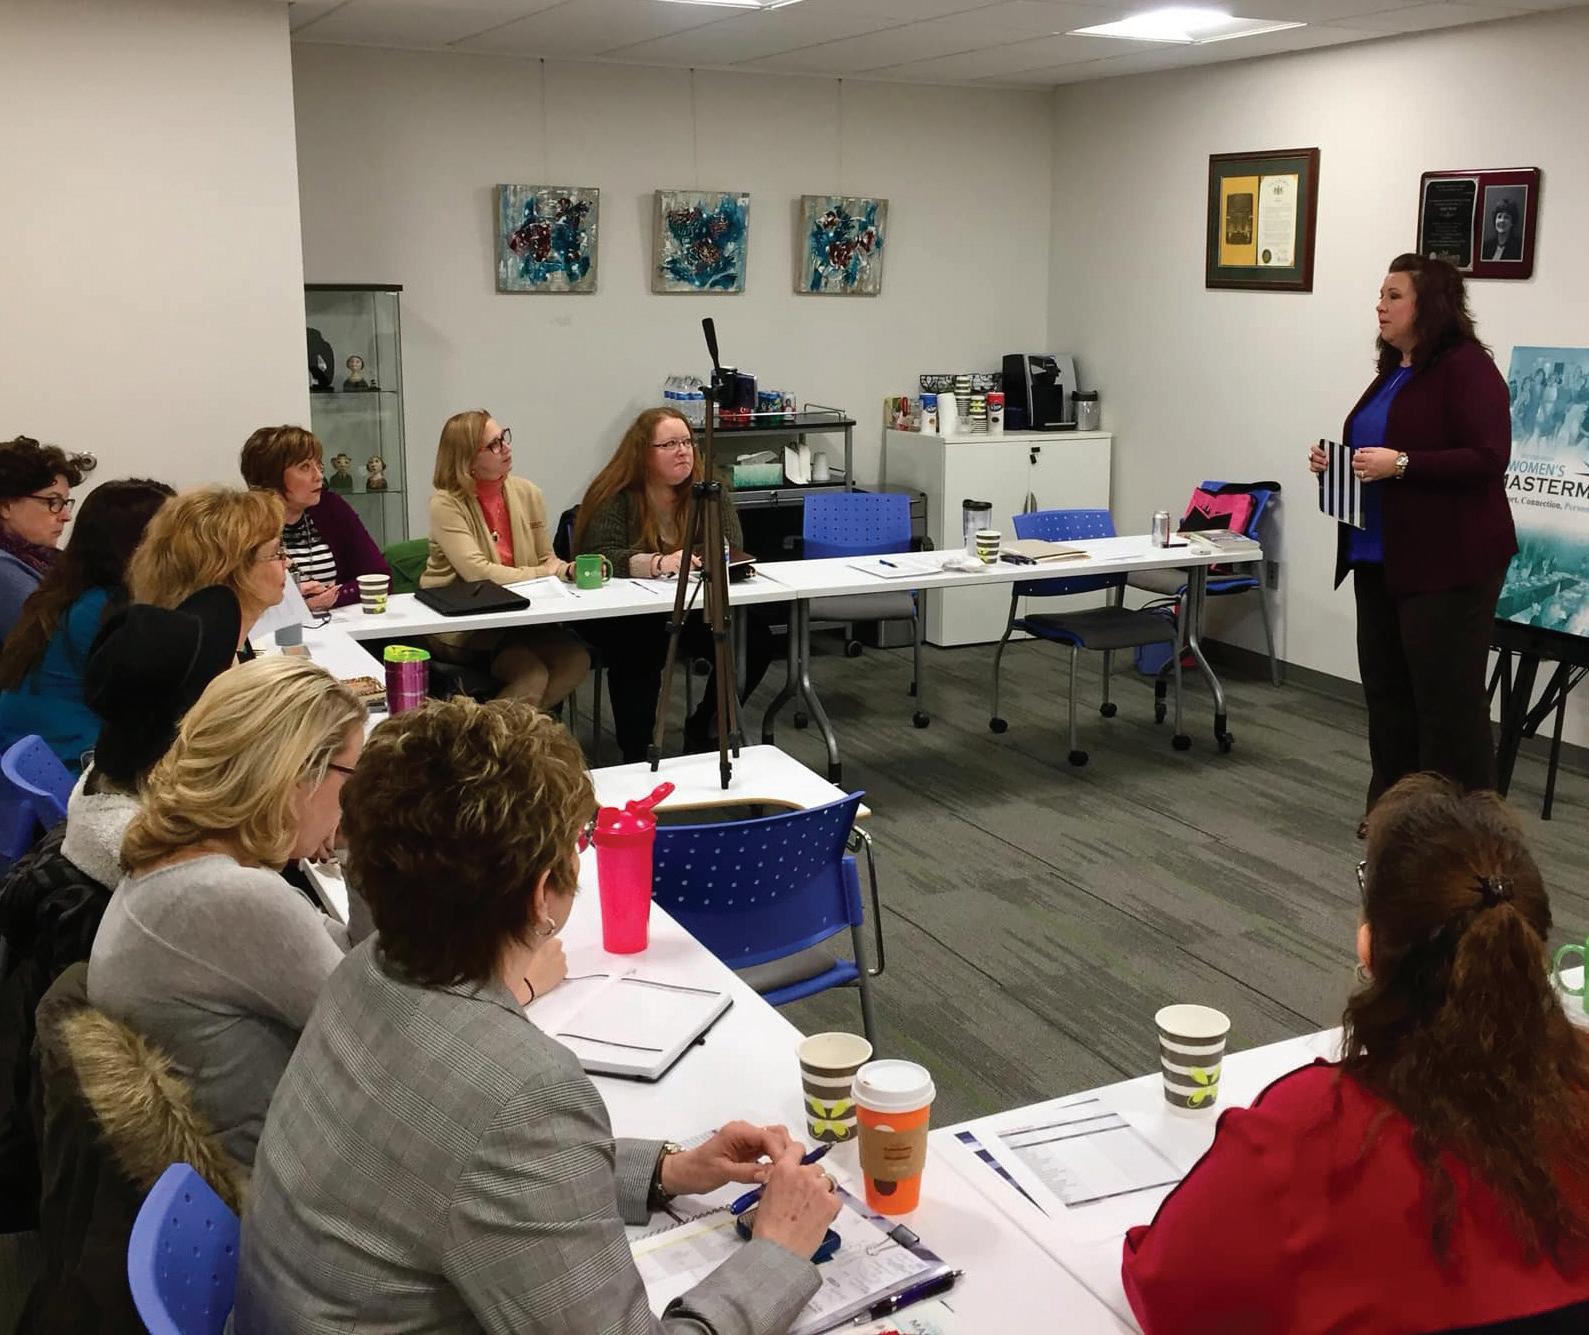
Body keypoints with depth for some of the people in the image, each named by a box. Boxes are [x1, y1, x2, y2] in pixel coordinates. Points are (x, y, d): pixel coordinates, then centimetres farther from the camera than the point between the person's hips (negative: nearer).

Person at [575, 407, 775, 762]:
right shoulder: (615, 496, -8)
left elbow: (732, 552, -4)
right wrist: (657, 563, -37)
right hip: (625, 618, -4)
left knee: (756, 639, -17)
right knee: (640, 650, -35)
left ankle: (704, 728, 5)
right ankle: (635, 756, -17)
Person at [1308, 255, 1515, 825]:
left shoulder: (1466, 369, -11)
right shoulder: (1393, 372, 16)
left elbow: (1488, 458, -19)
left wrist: (1400, 464, -24)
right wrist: (1336, 462, 7)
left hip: (1448, 564, -9)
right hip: (1382, 560, 9)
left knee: (1448, 698, -5)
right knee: (1386, 688, 12)